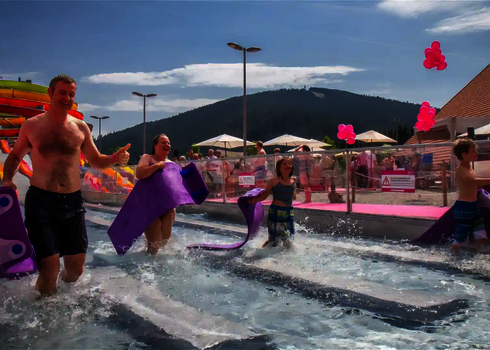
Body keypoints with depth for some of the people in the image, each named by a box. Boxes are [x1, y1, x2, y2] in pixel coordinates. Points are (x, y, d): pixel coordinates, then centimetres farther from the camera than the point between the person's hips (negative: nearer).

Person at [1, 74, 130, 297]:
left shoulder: (80, 128, 6)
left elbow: (96, 161, 12)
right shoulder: (31, 125, 2)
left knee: (76, 268, 7)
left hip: (73, 202, 3)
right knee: (50, 268, -8)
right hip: (40, 201, -2)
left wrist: (114, 159, -9)